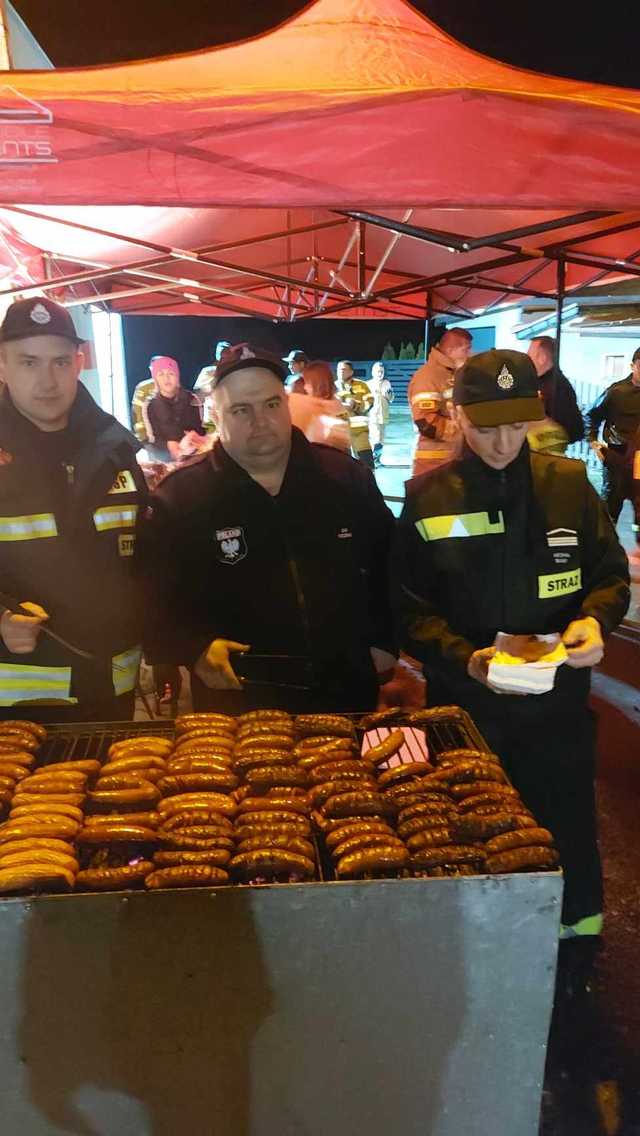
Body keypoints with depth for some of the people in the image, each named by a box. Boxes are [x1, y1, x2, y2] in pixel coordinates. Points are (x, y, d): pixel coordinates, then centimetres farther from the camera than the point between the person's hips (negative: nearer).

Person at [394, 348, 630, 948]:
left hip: (557, 703, 1)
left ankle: (580, 925, 44)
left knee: (568, 836, 17)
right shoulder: (427, 496, -5)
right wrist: (465, 659, -19)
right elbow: (410, 608, -4)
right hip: (464, 705, 0)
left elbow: (610, 575, 6)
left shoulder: (569, 483, -3)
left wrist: (595, 620, -15)